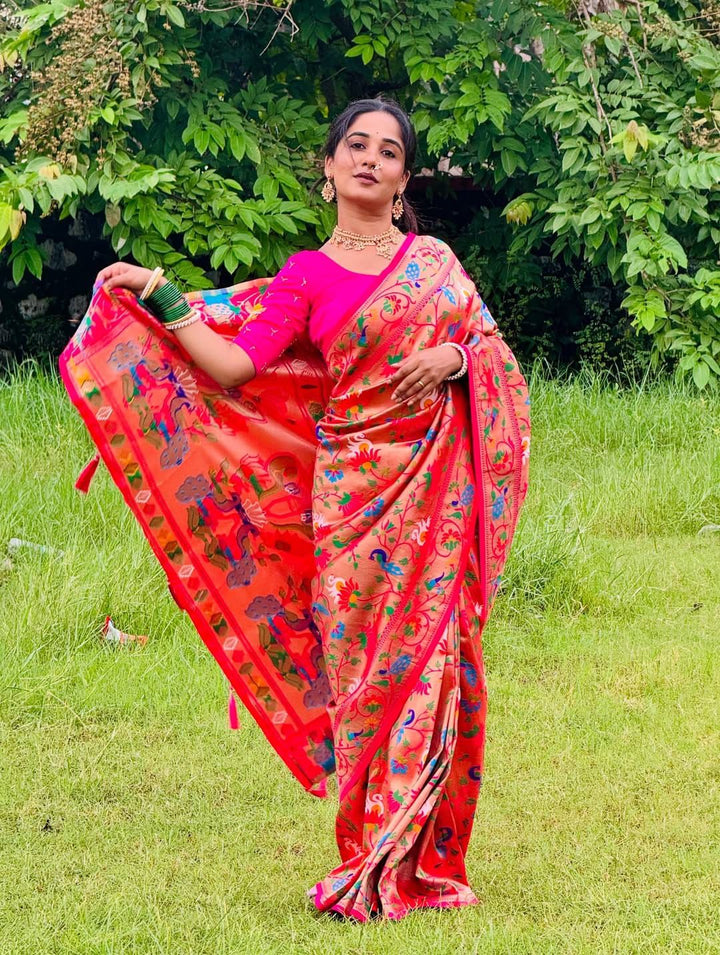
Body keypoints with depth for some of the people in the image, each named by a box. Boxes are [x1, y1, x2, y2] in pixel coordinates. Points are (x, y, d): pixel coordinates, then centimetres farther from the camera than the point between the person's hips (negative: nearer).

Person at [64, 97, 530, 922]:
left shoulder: (435, 260, 11)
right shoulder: (306, 276, 6)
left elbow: (495, 351, 9)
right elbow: (235, 366, -5)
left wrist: (453, 358, -10)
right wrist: (161, 302, -9)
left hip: (434, 491, 1)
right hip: (353, 494, -1)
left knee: (428, 661, -3)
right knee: (362, 666, -2)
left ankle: (424, 863, 6)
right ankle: (370, 869, 6)